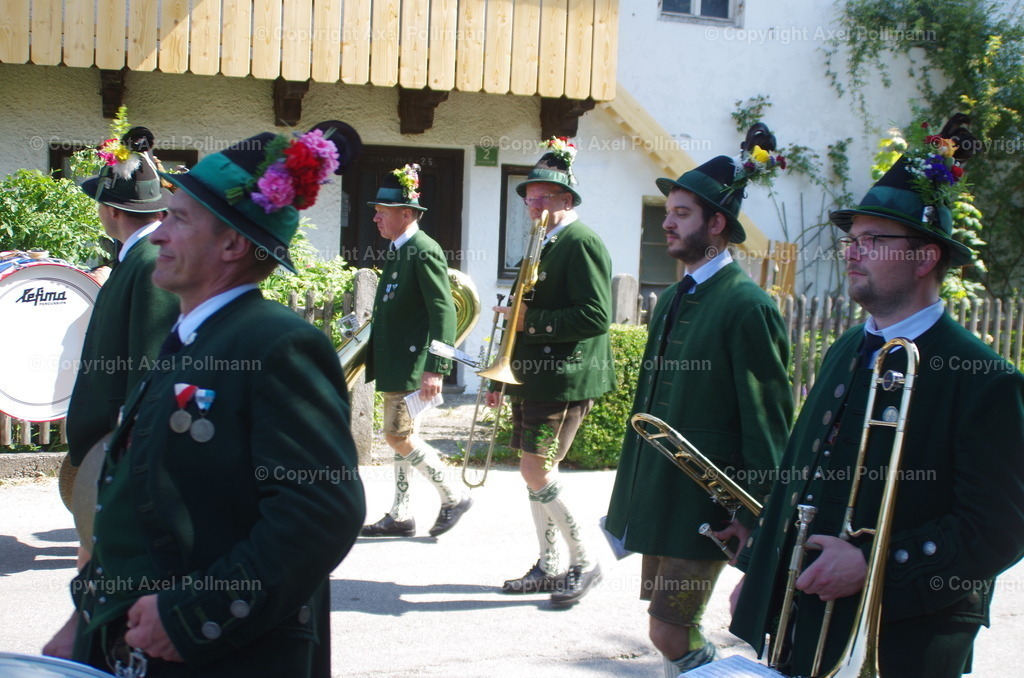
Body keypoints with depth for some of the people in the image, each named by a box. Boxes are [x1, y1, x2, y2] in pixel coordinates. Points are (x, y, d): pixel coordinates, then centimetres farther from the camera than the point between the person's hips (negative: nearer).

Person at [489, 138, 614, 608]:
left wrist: (531, 320, -20)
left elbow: (596, 317, -21)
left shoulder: (582, 243, -11)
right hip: (532, 377, 10)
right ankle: (548, 568, 23)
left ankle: (584, 563, 3)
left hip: (565, 379, -10)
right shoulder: (543, 247, 17)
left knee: (537, 472, -11)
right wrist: (504, 379, 19)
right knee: (535, 473, 12)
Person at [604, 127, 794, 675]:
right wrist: (631, 499, 18)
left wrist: (760, 527, -16)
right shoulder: (671, 301, 12)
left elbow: (768, 424, -15)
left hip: (704, 506, -9)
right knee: (672, 633, 15)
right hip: (658, 500, 9)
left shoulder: (747, 307, -14)